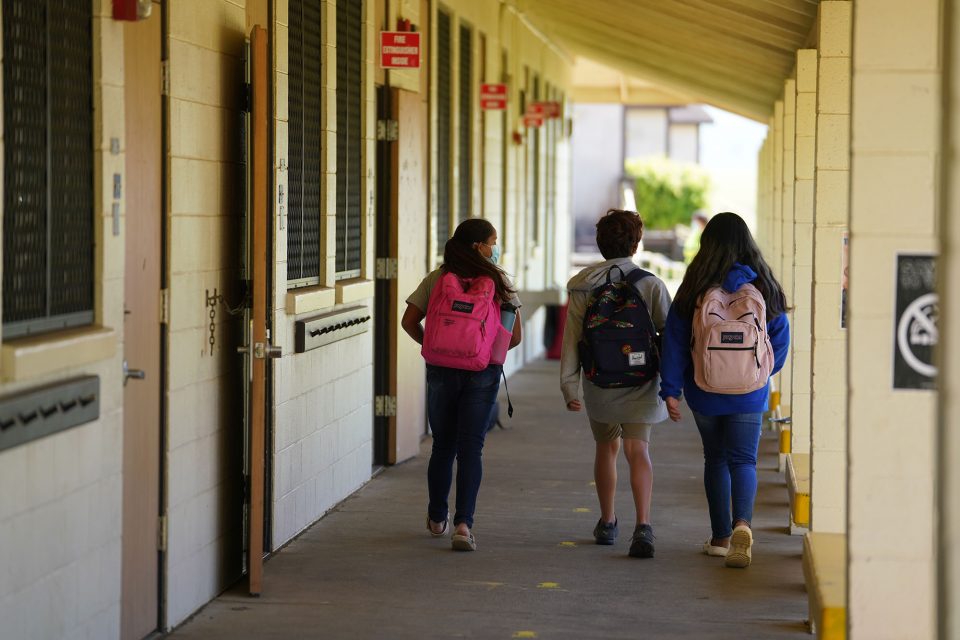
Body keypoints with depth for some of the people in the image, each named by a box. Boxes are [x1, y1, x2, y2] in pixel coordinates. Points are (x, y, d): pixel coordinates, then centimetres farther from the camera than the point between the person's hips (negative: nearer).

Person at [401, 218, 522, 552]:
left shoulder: (436, 278, 2)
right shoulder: (499, 280, -1)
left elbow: (409, 321, -1)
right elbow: (515, 335, -2)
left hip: (441, 370, 2)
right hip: (484, 373, -2)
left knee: (443, 446, 16)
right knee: (470, 449, -1)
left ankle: (437, 518, 30)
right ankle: (463, 524, -13)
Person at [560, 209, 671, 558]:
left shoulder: (583, 287, -1)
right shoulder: (651, 284, -5)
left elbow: (572, 338, -3)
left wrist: (568, 385, 2)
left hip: (599, 382, 2)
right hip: (639, 384, -2)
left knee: (606, 447, 19)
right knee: (638, 450, -7)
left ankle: (607, 523, 31)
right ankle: (643, 525, -25)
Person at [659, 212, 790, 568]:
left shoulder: (694, 288, -8)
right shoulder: (762, 286, -4)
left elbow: (675, 339, -8)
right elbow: (781, 336, 2)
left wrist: (671, 390, -3)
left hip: (705, 392, 0)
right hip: (749, 392, 0)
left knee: (715, 459, 16)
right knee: (743, 460, 3)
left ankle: (721, 537, 21)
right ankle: (742, 523, -24)